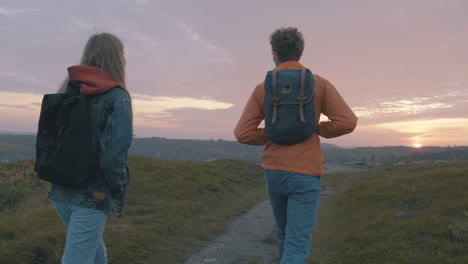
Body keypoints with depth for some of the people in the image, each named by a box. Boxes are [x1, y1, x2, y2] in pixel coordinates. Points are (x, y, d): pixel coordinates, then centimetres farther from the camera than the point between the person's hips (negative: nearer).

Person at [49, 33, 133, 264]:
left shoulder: (69, 91, 7)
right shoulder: (116, 97, -12)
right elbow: (113, 155, -20)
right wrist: (120, 194, -6)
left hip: (60, 191, 7)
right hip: (92, 195, -7)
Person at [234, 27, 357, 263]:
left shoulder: (262, 89, 1)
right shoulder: (319, 84, -3)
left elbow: (243, 134, -4)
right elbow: (347, 122, -13)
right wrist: (318, 129, 8)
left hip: (274, 173, 4)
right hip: (304, 175, -3)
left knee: (286, 232, 26)